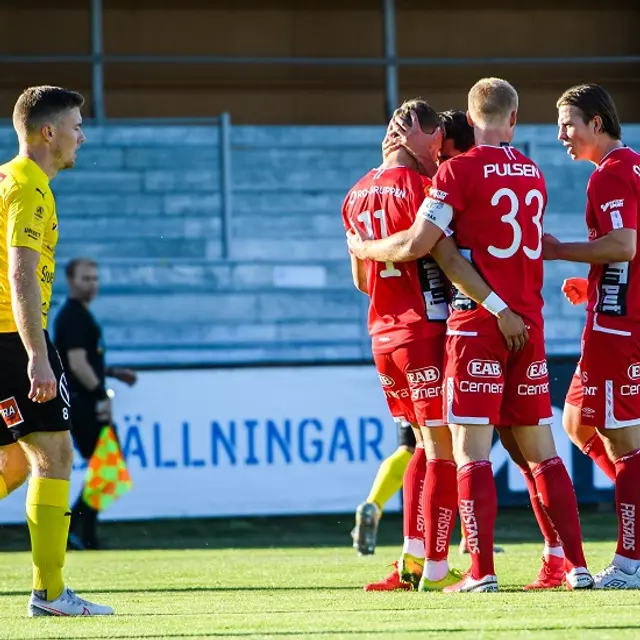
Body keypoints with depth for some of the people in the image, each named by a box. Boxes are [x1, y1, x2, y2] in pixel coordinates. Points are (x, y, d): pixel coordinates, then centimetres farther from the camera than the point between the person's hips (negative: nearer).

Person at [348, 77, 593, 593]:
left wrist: (364, 248, 4)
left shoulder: (460, 170, -8)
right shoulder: (534, 175, 11)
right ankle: (577, 565, 8)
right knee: (540, 449, 11)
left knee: (471, 450, -5)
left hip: (477, 321, -5)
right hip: (530, 322, 6)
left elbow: (417, 244, -12)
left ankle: (482, 572, -11)